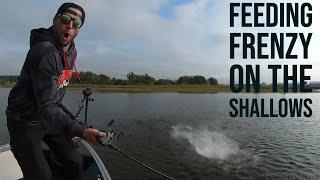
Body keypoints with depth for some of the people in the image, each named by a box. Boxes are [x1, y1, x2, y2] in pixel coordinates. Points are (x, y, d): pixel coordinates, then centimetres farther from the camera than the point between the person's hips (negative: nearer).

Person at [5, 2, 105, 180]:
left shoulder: (72, 51, 1)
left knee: (74, 161, 11)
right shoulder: (45, 51, -28)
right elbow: (46, 106, -33)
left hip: (49, 117, 8)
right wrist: (80, 131, -43)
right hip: (25, 122, -7)